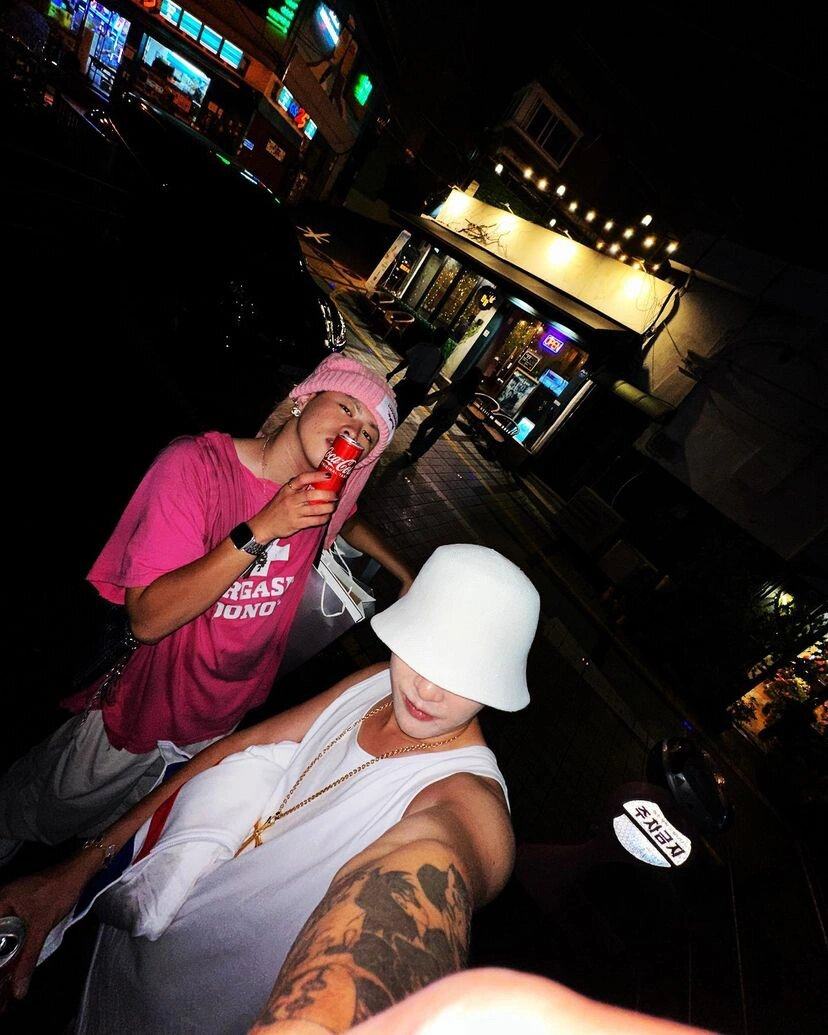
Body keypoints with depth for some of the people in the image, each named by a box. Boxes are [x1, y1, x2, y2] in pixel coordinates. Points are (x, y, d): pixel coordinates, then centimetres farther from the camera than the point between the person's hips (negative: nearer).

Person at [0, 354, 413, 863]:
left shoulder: (326, 493, -11)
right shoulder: (197, 464, -27)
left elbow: (350, 521, 15)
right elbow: (148, 619, -31)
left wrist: (406, 575, 7)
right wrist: (261, 530, -39)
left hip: (221, 719, 4)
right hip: (141, 704, -4)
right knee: (41, 816, 24)